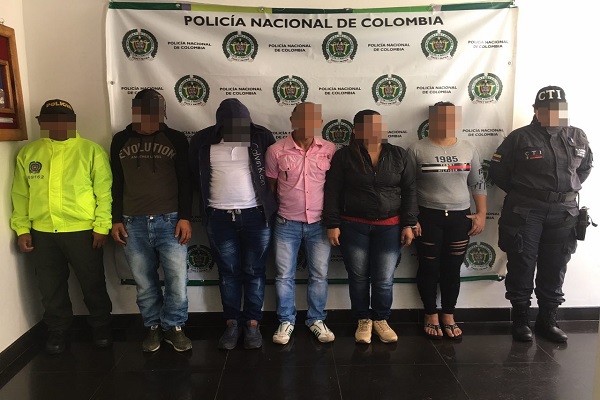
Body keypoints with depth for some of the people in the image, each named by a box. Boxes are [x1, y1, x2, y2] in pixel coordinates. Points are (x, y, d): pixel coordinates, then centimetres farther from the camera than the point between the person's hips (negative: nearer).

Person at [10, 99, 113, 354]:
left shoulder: (91, 151, -3)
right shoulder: (27, 153, 8)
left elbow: (104, 191, -6)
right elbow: (20, 195, 10)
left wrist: (102, 226, -11)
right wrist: (22, 228, 4)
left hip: (82, 231, -3)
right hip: (41, 233, 3)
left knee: (93, 285, 9)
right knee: (51, 289, 15)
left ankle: (101, 328, 28)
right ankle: (58, 332, 33)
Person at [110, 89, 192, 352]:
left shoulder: (176, 139, 2)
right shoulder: (120, 140, 8)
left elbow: (185, 182, 1)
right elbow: (116, 183, 11)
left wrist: (185, 217, -6)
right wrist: (116, 220, 6)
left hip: (170, 221, -2)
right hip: (133, 224, 2)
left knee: (177, 278, -2)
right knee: (144, 281, 9)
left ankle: (174, 326, 18)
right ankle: (153, 327, 27)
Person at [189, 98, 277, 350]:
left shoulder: (261, 136, -6)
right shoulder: (202, 141, -3)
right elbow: (196, 175, 10)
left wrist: (269, 204, 2)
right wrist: (211, 201, 10)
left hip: (256, 215, -1)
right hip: (219, 218, 1)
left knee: (254, 272, 7)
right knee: (228, 273, 11)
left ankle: (252, 324, 21)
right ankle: (231, 324, 24)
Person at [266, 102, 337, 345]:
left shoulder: (330, 150, -3)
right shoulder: (276, 151, -8)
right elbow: (270, 186, 4)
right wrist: (281, 208, 9)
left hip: (319, 223, 1)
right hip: (287, 224, -1)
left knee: (319, 275, 10)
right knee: (284, 275, 9)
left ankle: (316, 320, 29)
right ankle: (286, 321, 27)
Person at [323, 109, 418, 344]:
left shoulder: (400, 156, 3)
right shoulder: (344, 156, -3)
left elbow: (409, 192, 4)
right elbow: (332, 192, -3)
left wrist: (408, 224, -1)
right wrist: (332, 224, -8)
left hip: (389, 227, 1)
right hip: (353, 226, -1)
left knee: (384, 279, 5)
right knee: (358, 276, 9)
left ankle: (381, 320, 28)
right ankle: (363, 320, 28)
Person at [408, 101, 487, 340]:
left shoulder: (469, 150, 6)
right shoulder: (417, 150, -4)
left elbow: (478, 184, 11)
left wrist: (481, 214, 3)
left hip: (460, 218, 3)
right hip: (428, 217, -2)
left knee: (452, 269, 10)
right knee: (429, 268, 6)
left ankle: (448, 317, 26)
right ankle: (431, 316, 23)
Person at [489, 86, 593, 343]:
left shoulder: (578, 137, 7)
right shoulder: (520, 137, -5)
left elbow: (585, 167, 23)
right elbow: (497, 172, -2)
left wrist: (568, 191, 11)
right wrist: (521, 193, 4)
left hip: (563, 212, 4)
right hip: (525, 212, -4)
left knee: (555, 268, 10)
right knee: (522, 266, 1)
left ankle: (547, 320, 24)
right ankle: (520, 319, 15)